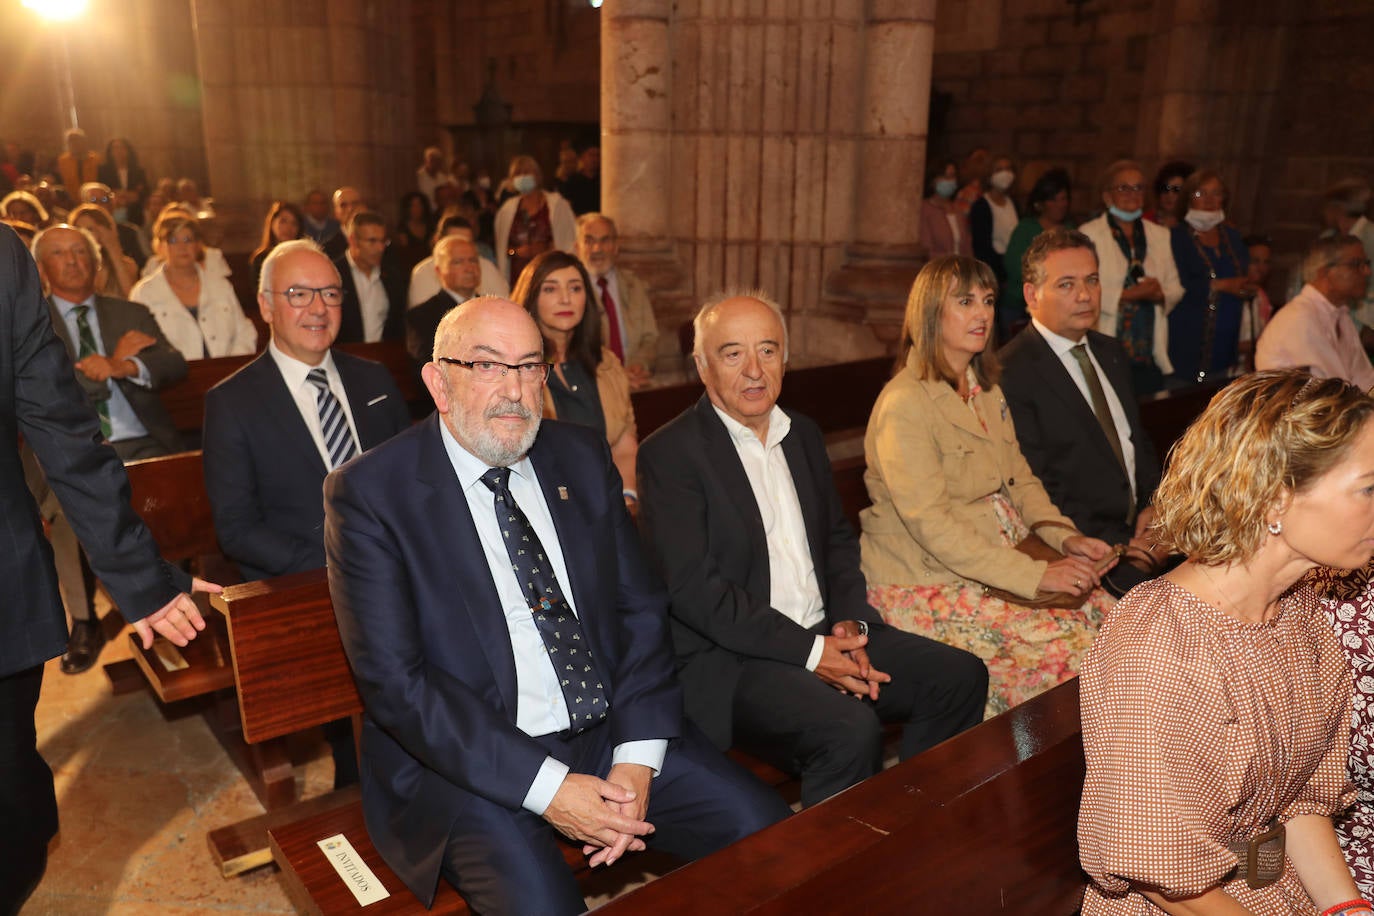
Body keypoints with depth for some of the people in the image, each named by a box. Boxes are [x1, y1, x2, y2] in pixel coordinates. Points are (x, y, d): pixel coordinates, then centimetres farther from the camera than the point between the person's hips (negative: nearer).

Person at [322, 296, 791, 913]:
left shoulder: (581, 457, 6)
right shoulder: (369, 493, -8)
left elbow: (639, 609, 6)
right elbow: (394, 681, -13)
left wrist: (636, 759, -7)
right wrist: (547, 789, -18)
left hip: (611, 732, 4)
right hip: (469, 760, -4)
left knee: (768, 835, -7)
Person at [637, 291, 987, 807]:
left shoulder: (803, 435, 14)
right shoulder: (670, 453, -10)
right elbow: (691, 588, -17)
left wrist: (849, 621, -1)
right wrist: (808, 651, -17)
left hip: (825, 635, 8)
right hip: (726, 658, -7)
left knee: (960, 676, -4)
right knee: (851, 729, -29)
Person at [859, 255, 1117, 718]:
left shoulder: (987, 391, 13)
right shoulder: (904, 404, -16)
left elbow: (1020, 479, 18)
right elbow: (931, 526, -22)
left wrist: (1064, 536, -2)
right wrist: (1034, 575, -24)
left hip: (999, 565, 8)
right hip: (925, 587, -8)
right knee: (1064, 646, -19)